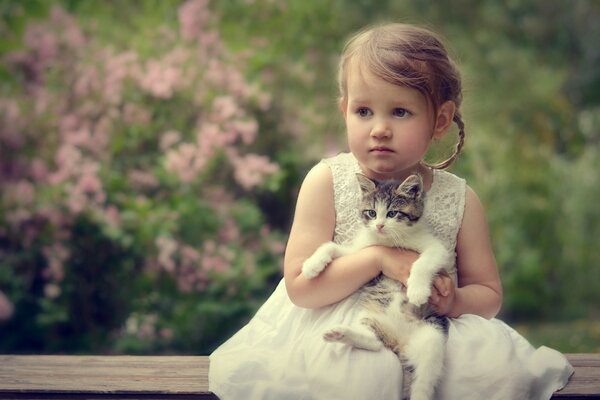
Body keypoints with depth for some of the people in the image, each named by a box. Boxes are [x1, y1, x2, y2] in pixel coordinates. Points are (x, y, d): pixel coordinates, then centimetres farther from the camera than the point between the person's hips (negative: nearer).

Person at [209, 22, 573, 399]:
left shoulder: (460, 200, 0)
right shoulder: (326, 182, -6)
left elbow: (489, 295, 9)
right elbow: (300, 287, -11)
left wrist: (453, 301, -14)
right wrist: (378, 258, -21)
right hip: (340, 336, -3)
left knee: (497, 368, -24)